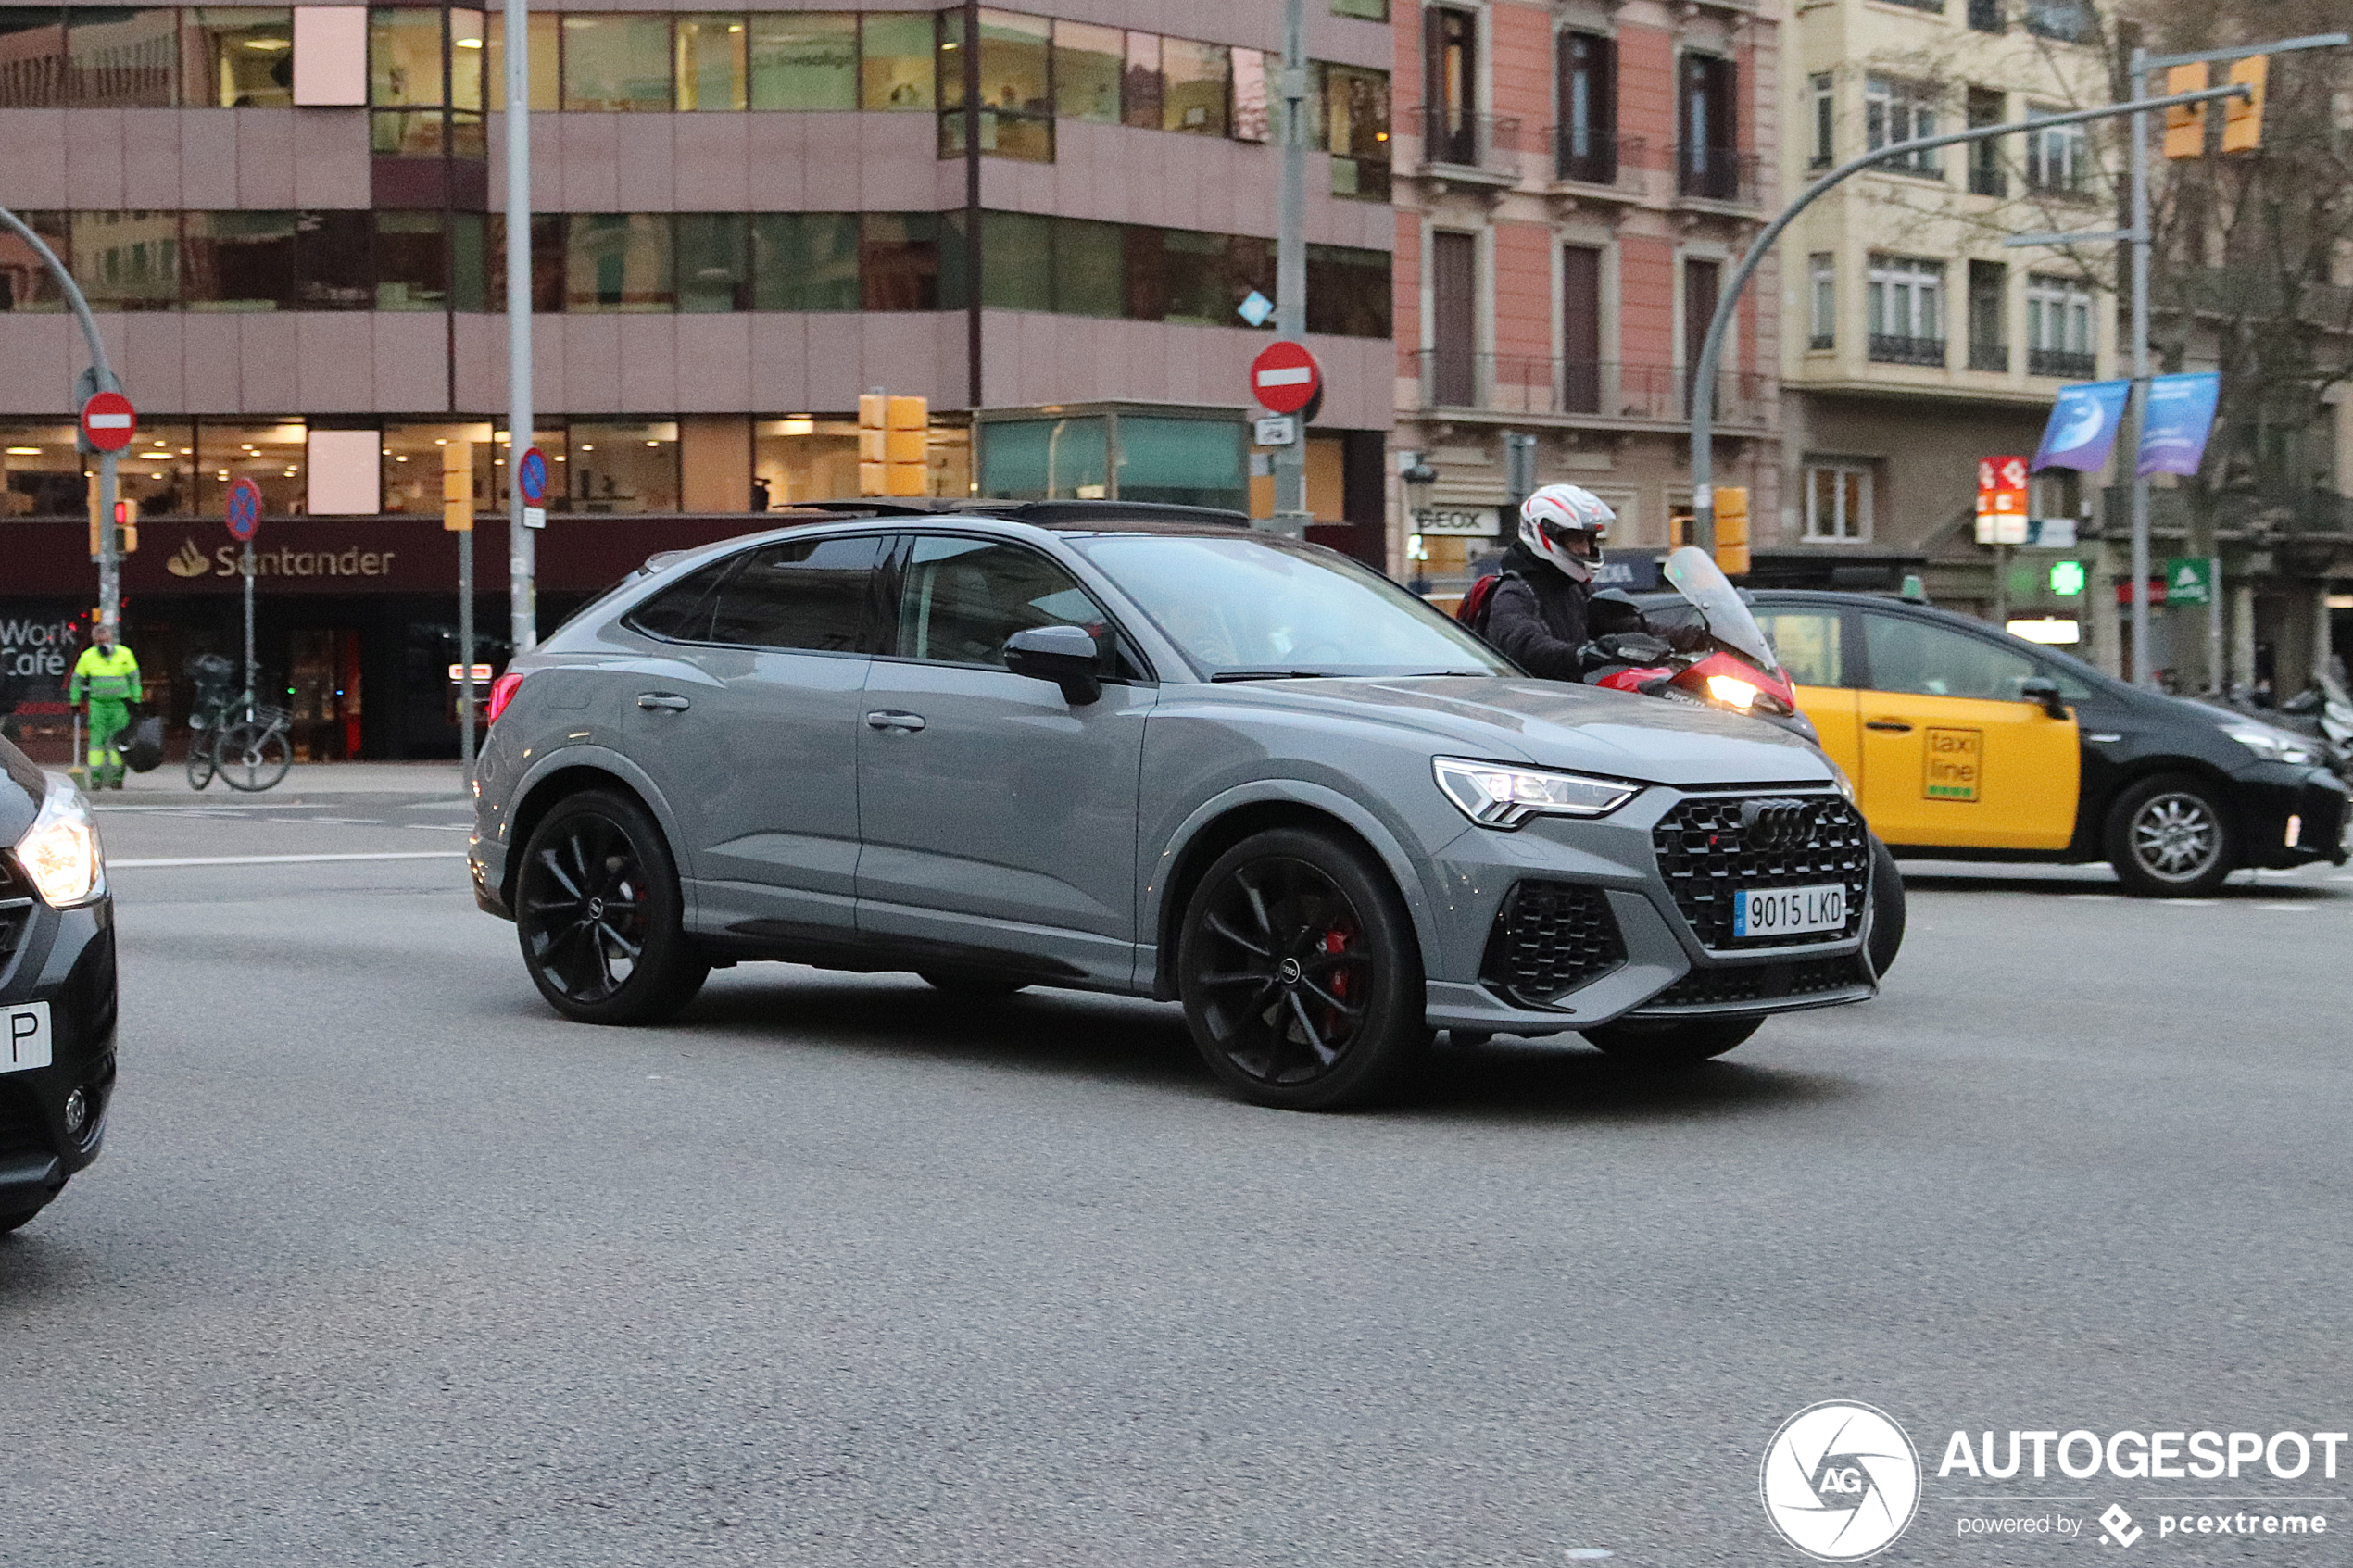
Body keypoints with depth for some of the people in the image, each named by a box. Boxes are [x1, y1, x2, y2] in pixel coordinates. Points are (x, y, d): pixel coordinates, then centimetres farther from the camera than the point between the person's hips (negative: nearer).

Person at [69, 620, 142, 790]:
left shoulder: (124, 654, 1)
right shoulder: (87, 657, 1)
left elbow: (134, 677, 11)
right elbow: (77, 679, 14)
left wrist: (136, 699, 10)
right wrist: (74, 701, 15)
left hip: (120, 704, 0)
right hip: (97, 704, 0)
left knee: (117, 740, -1)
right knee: (97, 740, -5)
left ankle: (117, 778, 7)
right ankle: (96, 778, -3)